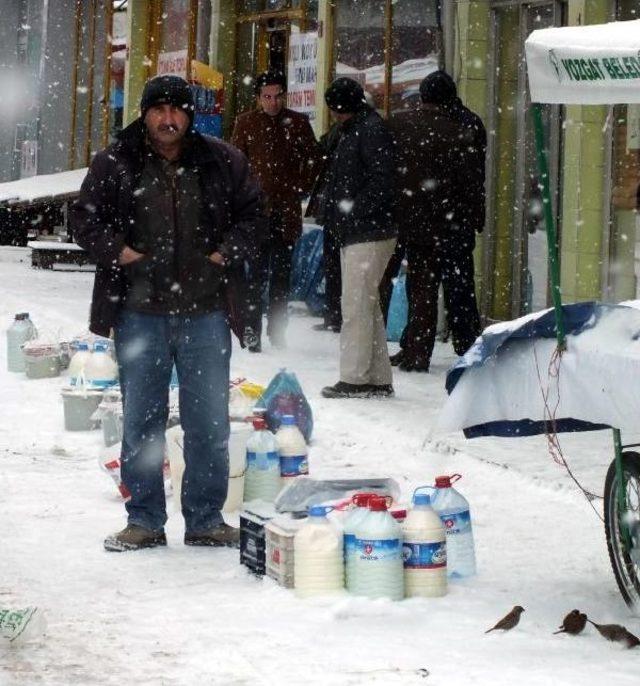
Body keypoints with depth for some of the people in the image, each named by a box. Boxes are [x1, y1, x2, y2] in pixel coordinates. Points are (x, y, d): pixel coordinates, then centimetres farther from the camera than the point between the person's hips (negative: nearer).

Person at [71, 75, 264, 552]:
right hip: (139, 311, 0)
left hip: (205, 311, 1)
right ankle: (145, 520, 15)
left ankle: (206, 520, 16)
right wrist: (118, 252, -8)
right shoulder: (114, 165, 0)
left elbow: (251, 215, 11)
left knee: (209, 420, 5)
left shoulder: (223, 163, 3)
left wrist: (226, 254, -4)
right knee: (142, 419, 6)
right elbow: (85, 218, 7)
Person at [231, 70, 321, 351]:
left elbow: (313, 159, 14)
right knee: (257, 273, -7)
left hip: (287, 210, 2)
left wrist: (301, 188, 6)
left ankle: (277, 332, 17)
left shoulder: (297, 122, 6)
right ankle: (252, 332, -5)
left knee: (282, 274, 9)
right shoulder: (246, 123, 2)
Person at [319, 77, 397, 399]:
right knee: (367, 306, 13)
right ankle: (378, 379, 17)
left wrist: (354, 213, -20)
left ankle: (354, 378, -7)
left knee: (356, 306, -9)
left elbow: (382, 180, -21)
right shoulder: (351, 131, 19)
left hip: (370, 234, -11)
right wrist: (335, 216, 12)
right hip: (354, 234, 11)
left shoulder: (371, 130, -12)